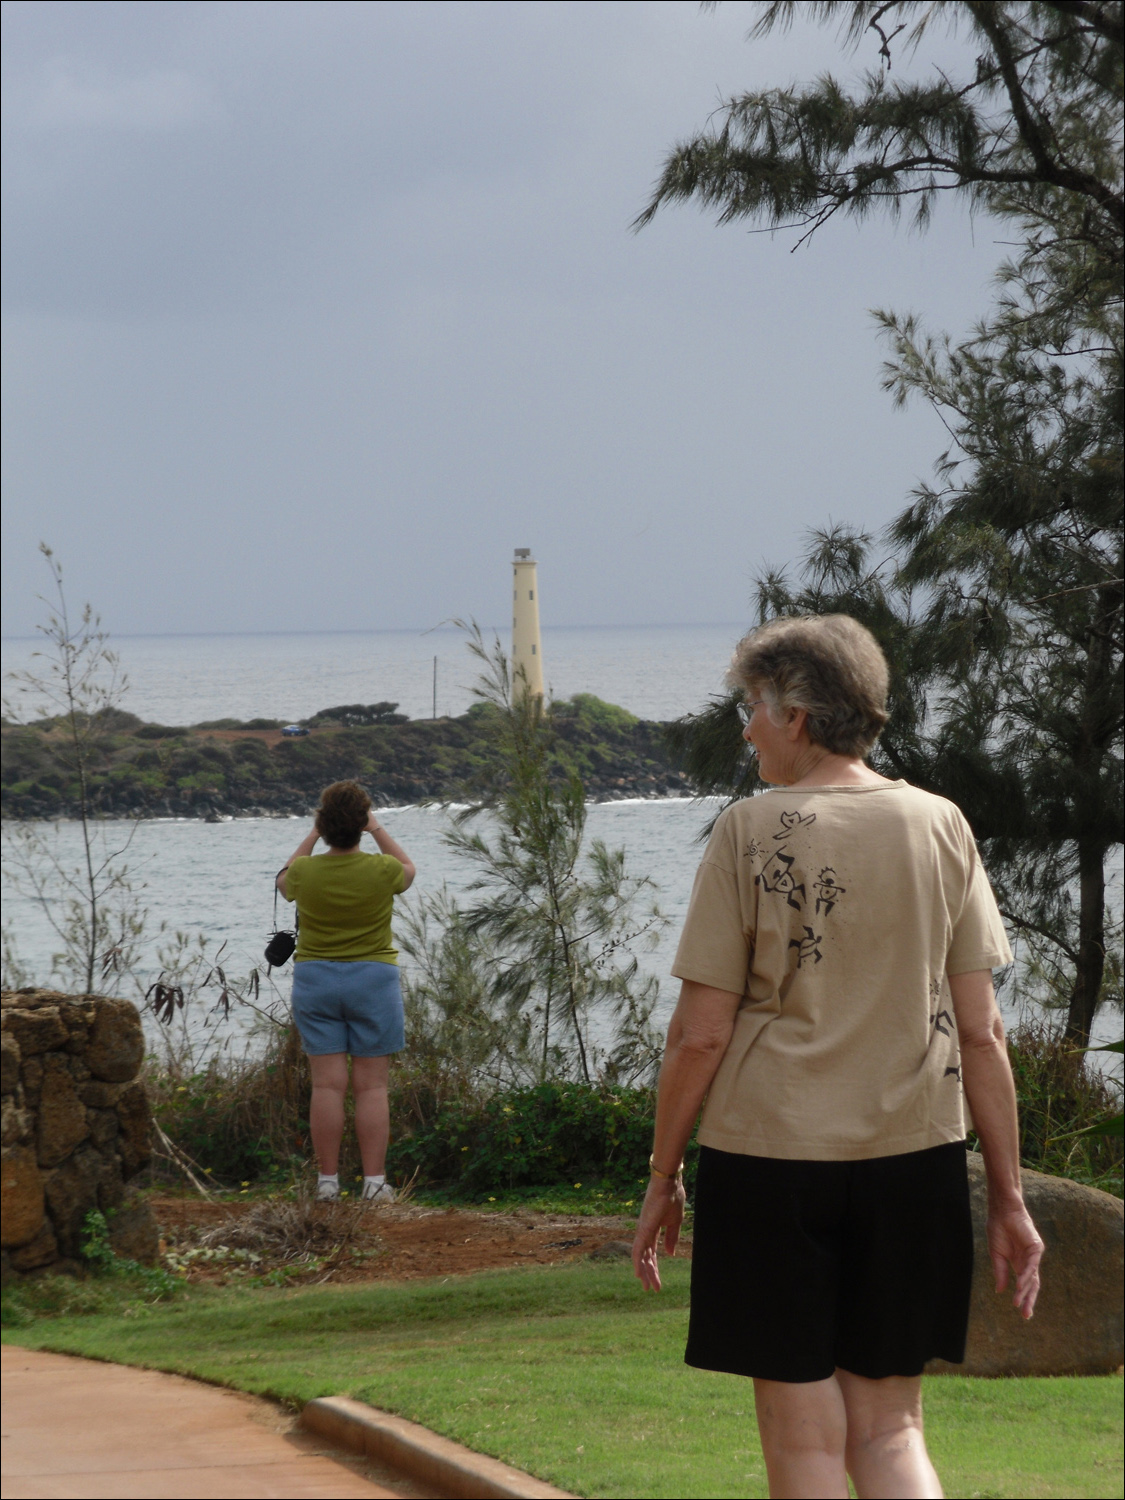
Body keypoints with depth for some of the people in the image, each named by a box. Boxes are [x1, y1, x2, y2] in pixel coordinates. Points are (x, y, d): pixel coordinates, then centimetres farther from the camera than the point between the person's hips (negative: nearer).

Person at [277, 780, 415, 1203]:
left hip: (315, 979, 1)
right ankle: (375, 1181, -1)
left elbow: (284, 881, 19)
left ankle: (328, 1180, 0)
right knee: (372, 1086, 1)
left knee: (327, 1084, 1)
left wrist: (312, 836, 21)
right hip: (373, 979, -1)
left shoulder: (305, 872, -6)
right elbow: (408, 870, 16)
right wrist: (378, 831, 17)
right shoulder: (382, 871, -9)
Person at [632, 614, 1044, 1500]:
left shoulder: (751, 832, -7)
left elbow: (701, 1035, -7)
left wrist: (664, 1176, 4)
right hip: (913, 1160, 3)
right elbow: (983, 1034, 3)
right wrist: (1009, 1197, 9)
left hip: (769, 1159, -3)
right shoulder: (938, 827, 2)